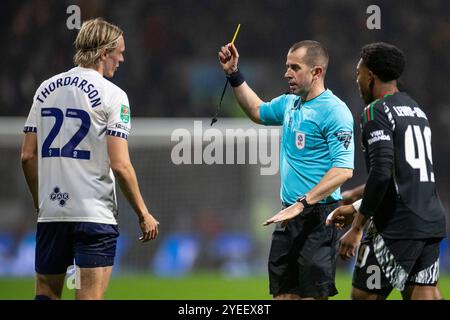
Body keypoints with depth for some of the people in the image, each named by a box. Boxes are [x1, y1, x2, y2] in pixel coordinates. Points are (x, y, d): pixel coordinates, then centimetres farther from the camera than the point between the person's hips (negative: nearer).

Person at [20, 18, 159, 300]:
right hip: (95, 214, -5)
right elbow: (120, 165, -13)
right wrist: (143, 214, -4)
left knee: (46, 293, 11)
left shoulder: (47, 89, 9)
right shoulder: (112, 95, -7)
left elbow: (28, 156, 10)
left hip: (50, 212, 5)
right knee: (90, 296, -5)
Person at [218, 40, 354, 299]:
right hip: (289, 217, 8)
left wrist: (303, 203, -26)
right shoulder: (289, 103, 12)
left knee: (313, 295, -8)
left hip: (318, 217, -8)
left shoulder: (334, 111, -14)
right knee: (283, 294, 8)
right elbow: (258, 111, 36)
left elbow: (344, 169, -22)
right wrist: (234, 75, 27)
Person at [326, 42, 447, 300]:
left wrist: (357, 227, -15)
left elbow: (381, 173, -19)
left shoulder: (376, 112, -7)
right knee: (422, 294, 6)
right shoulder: (417, 111, 19)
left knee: (364, 295, -1)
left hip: (397, 225, -8)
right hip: (432, 223, 8)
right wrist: (355, 202, 32)